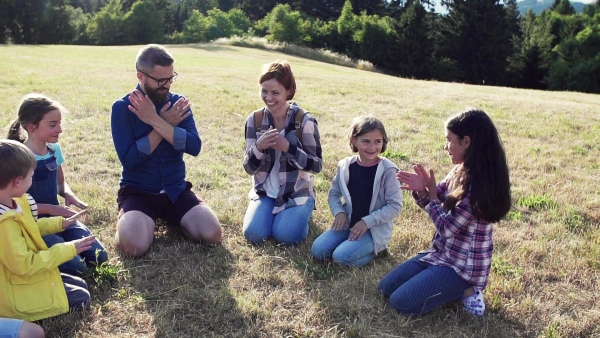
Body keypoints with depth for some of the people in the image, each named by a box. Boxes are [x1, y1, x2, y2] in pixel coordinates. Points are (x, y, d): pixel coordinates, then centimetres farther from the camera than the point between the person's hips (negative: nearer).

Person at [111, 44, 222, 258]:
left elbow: (194, 147, -13)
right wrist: (167, 124, -16)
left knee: (212, 235, -18)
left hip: (176, 190, 3)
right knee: (134, 246, -30)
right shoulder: (122, 108, -7)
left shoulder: (178, 103, 1)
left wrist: (156, 122, -23)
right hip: (137, 191, -3)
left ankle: (170, 218, 13)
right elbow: (128, 159, -17)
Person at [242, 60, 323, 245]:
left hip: (297, 193, -2)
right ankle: (271, 212, 16)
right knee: (253, 234, -18)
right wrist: (258, 147, -27)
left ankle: (299, 214, 13)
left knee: (285, 236, -21)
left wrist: (288, 147, -28)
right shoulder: (254, 119, -6)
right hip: (265, 192, 3)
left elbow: (317, 165, -13)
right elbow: (249, 168, -4)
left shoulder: (305, 120, -14)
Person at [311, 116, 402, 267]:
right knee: (318, 250, -9)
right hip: (348, 223, 5)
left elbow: (395, 205, -15)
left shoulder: (387, 170, -15)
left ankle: (375, 248, 5)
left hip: (376, 228, -5)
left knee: (342, 257, -23)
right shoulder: (345, 165, -2)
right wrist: (339, 212, -10)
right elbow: (334, 193, 11)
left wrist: (367, 222, -21)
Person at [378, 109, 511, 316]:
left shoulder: (480, 184, -27)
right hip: (443, 252, 9)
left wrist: (429, 192, -12)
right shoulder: (460, 171, 0)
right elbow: (437, 201, 9)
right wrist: (421, 190, -14)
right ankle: (454, 287, 14)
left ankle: (466, 290, 2)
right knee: (386, 288, 9)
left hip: (464, 265, -9)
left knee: (400, 302, -14)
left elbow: (447, 227, -23)